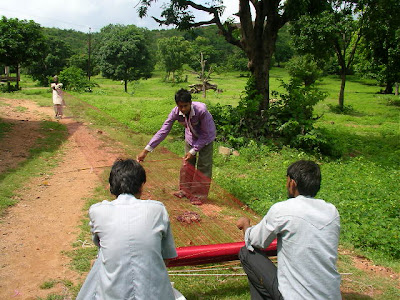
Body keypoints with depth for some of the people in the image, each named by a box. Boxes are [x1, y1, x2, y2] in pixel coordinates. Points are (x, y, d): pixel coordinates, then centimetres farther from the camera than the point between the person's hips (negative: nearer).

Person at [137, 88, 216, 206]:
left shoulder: (201, 110, -39)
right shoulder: (176, 112, -28)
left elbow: (206, 134, -27)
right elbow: (163, 131, -25)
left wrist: (193, 151, -28)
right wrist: (146, 150, -29)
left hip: (206, 137, -4)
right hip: (191, 136, 4)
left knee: (203, 164, -5)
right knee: (187, 162, 10)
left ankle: (200, 195, 10)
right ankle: (186, 190, 31)